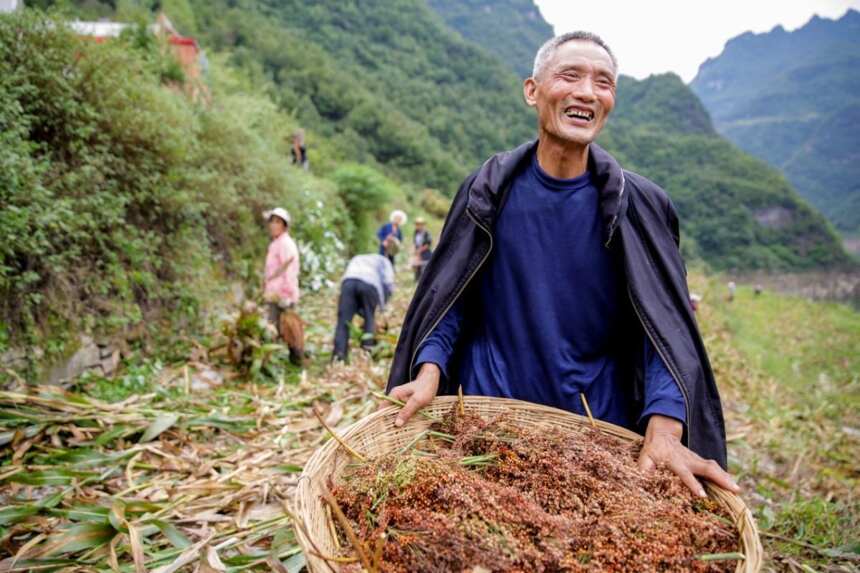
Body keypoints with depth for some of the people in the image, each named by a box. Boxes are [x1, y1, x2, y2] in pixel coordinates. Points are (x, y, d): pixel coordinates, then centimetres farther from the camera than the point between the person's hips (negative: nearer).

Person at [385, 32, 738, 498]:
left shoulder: (639, 207, -5)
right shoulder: (489, 190, -3)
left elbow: (665, 326, -10)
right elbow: (448, 297, 0)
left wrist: (663, 428, -25)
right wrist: (429, 372, -17)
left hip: (601, 427, 0)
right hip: (487, 419, 1)